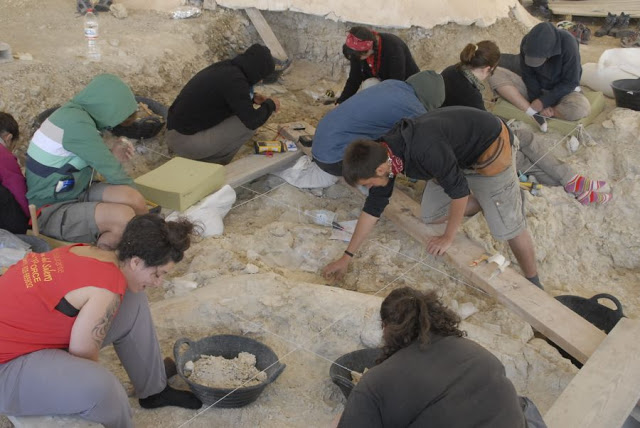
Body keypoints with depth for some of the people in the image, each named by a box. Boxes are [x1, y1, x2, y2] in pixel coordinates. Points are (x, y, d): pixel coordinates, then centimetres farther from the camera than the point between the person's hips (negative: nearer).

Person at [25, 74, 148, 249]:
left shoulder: (74, 113, 4)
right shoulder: (75, 122, -23)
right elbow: (110, 169, -16)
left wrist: (111, 156, -2)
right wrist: (134, 193, -1)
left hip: (76, 193, 8)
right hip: (51, 211, -8)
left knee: (132, 199, -18)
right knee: (124, 217, -28)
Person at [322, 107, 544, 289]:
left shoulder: (425, 149, -42)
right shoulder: (383, 153, -15)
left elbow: (458, 189, -30)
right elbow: (374, 205, -4)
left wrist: (448, 237, -15)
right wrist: (347, 257, 0)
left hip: (489, 147, -8)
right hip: (459, 151, 8)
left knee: (507, 225, -8)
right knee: (431, 216, 5)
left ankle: (534, 285, 14)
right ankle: (500, 197, 19)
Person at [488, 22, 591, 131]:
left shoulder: (568, 44, -27)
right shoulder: (527, 42, -18)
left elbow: (570, 82, -21)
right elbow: (528, 75, -9)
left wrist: (544, 101, -27)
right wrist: (538, 100, -21)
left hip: (561, 91, -3)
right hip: (534, 89, 3)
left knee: (582, 108, -38)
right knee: (494, 74, -21)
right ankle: (533, 114, -30)